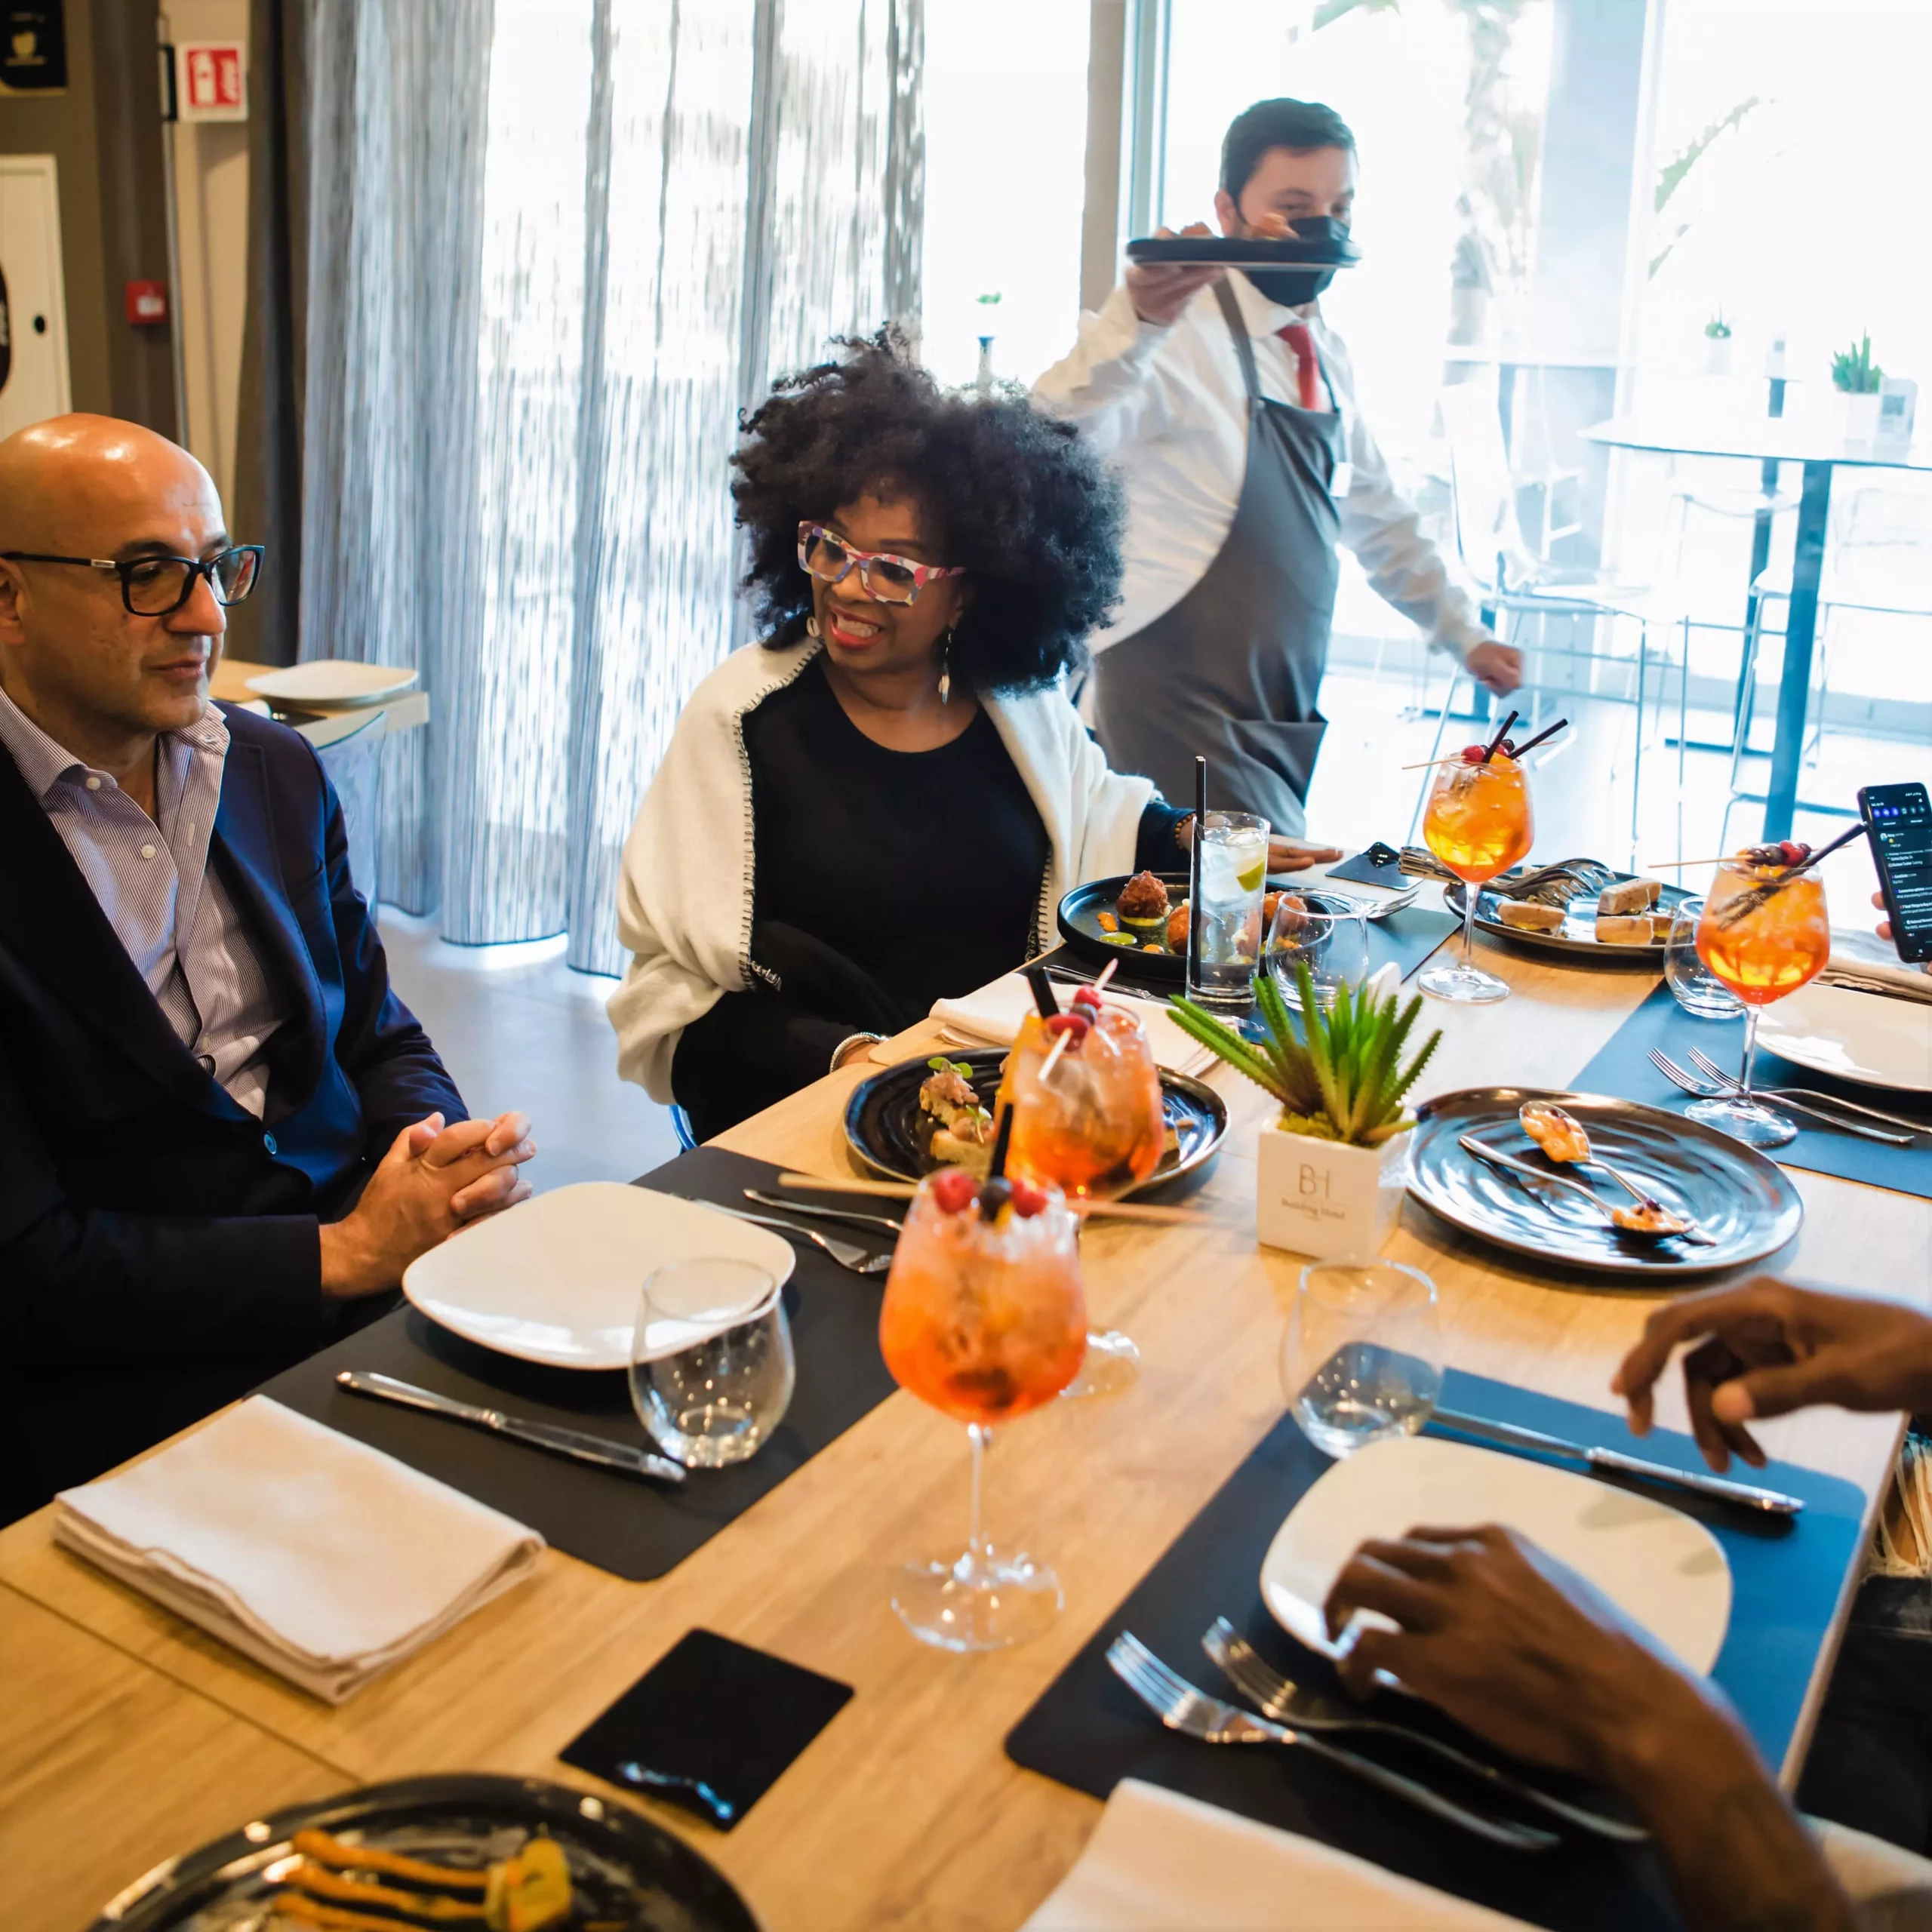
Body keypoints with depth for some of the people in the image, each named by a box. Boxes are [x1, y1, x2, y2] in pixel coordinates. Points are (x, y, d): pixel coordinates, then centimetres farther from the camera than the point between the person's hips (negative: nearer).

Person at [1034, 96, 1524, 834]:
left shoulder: (1325, 355, 11)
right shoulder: (1180, 333, -13)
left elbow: (1374, 515, 25)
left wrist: (1464, 635, 25)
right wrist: (1133, 323, -49)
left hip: (1286, 716, 8)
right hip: (1181, 709, -8)